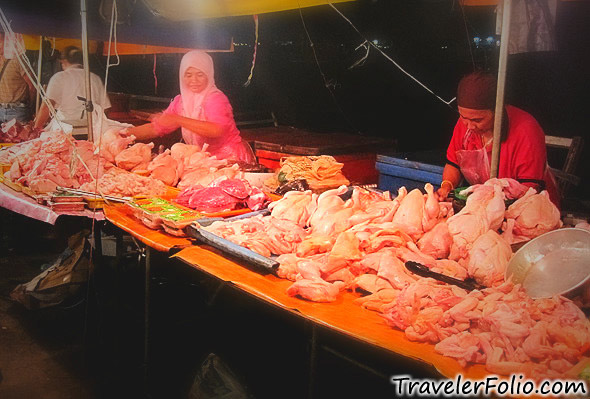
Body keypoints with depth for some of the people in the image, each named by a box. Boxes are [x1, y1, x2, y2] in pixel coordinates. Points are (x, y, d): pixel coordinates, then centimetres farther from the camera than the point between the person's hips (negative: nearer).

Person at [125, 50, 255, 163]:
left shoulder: (215, 98, -13)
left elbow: (218, 130, -31)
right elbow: (156, 128, 14)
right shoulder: (180, 101, 9)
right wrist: (126, 133, 2)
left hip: (230, 159, -7)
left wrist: (178, 120, -33)